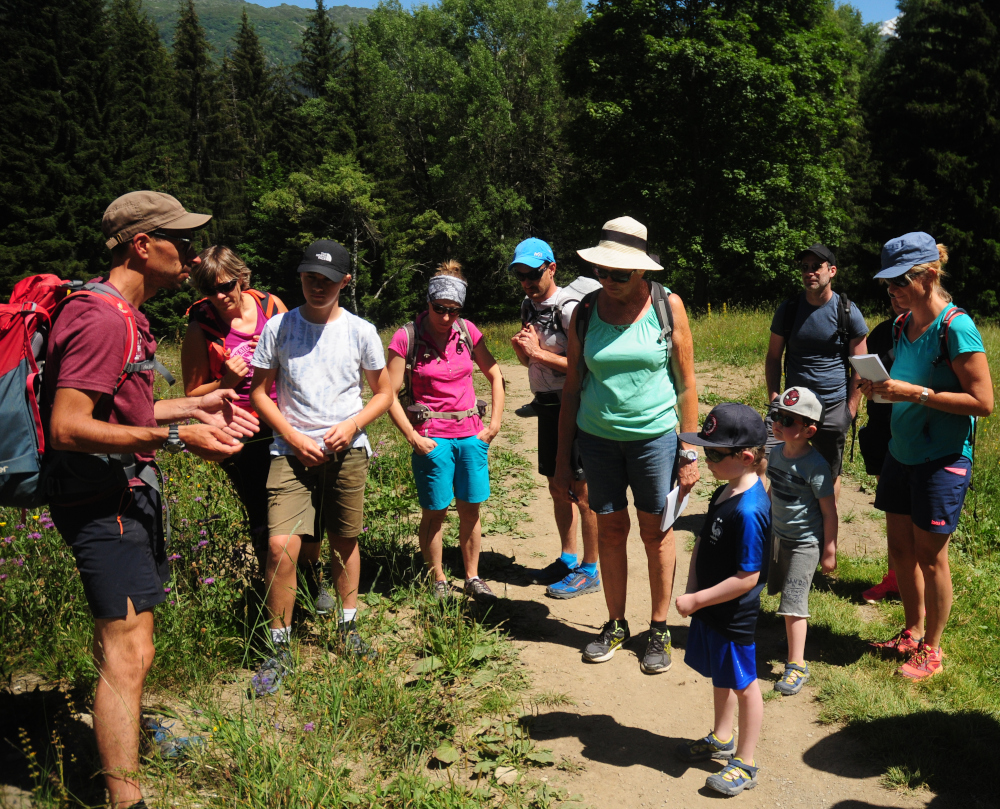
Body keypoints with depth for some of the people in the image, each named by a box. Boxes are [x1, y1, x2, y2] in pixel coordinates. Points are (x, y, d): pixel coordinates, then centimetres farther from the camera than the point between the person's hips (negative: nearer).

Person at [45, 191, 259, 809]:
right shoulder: (103, 320, -21)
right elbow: (68, 428, -27)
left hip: (128, 493, 11)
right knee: (129, 652, -12)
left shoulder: (123, 316, 14)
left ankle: (129, 730, 47)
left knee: (123, 636, 27)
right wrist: (175, 438, -28)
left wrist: (192, 408, 13)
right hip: (106, 501, -11)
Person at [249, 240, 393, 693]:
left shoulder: (361, 332, 3)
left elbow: (383, 393, 10)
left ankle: (348, 629, 32)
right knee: (281, 546, -12)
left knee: (345, 542, 11)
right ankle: (280, 650, 3)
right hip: (292, 451, -1)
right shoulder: (278, 328, 1)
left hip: (347, 451, 1)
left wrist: (353, 426, -7)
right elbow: (259, 392, 5)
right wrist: (295, 438, -7)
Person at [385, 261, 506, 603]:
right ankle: (438, 583, 21)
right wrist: (413, 437, -11)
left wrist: (494, 424, 6)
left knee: (471, 510, 10)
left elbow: (495, 375, 12)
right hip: (432, 439, -3)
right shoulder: (406, 337, -9)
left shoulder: (468, 331, 2)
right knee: (434, 514, 4)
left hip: (471, 434, 4)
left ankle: (472, 578, 26)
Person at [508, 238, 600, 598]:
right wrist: (521, 347, -2)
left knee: (583, 490, -1)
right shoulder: (532, 306, 12)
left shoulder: (569, 308, -15)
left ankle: (589, 571, 10)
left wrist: (539, 352, -20)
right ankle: (568, 559, 30)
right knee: (557, 487, 16)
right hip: (547, 406, 9)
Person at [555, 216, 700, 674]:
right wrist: (562, 460, 4)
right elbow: (572, 387, 5)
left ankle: (659, 629, 22)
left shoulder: (667, 306, -5)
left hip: (655, 436, -2)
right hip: (597, 438, 2)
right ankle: (615, 625, 27)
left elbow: (687, 383, -1)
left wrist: (689, 453, -4)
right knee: (610, 530, 10)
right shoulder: (586, 310, 0)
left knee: (656, 531, 6)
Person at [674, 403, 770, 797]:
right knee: (721, 677, 25)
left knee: (743, 685, 10)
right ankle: (721, 739, 46)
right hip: (710, 608, 9)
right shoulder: (724, 493, 0)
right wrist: (692, 589, 1)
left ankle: (745, 764, 27)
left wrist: (697, 600, -21)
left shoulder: (749, 510, -29)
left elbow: (747, 578, -28)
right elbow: (703, 544, 11)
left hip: (734, 617, -9)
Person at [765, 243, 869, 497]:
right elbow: (773, 357, 9)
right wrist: (774, 399, -2)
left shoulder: (848, 312, -2)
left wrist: (850, 409, -4)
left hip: (833, 409, -1)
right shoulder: (788, 309, 4)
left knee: (830, 476, 9)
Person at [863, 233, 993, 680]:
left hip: (942, 459, -7)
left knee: (930, 556, 4)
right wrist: (881, 388, -1)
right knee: (900, 548, 15)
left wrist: (916, 393, -24)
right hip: (902, 453, 7)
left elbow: (983, 401, -18)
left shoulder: (956, 328, -17)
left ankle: (931, 650, 21)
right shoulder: (904, 324, 7)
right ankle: (913, 633, 33)